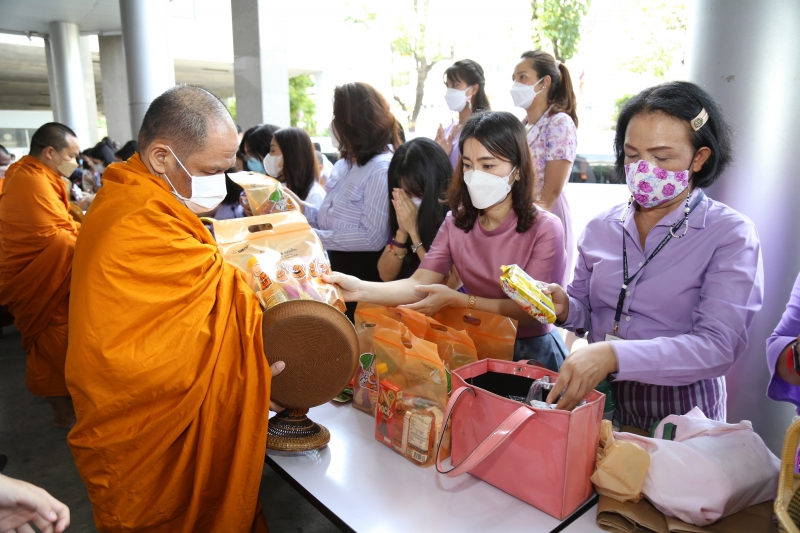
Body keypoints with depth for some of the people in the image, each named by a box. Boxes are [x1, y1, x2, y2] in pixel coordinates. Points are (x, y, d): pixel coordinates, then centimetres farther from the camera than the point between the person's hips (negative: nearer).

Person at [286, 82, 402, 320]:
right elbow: (333, 221, 12)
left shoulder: (381, 169, -18)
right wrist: (302, 208, -3)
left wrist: (315, 237, -23)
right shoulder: (343, 165, 10)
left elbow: (373, 237, -24)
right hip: (338, 271, 8)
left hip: (365, 278, -8)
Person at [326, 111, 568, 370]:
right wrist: (361, 290, -31)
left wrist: (456, 300, -26)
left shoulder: (545, 229, -16)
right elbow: (420, 284, -14)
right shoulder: (456, 222, -2)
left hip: (531, 351, -3)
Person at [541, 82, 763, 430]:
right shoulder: (601, 227, 5)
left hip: (678, 416, -3)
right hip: (599, 402, 3)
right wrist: (565, 308, -8)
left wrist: (612, 355, -30)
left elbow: (718, 347, -18)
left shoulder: (730, 235, -7)